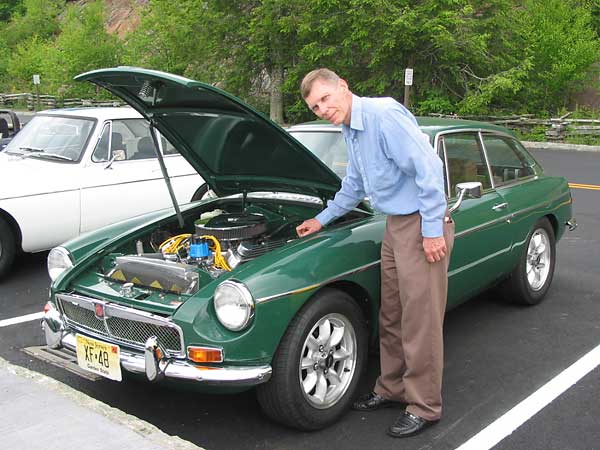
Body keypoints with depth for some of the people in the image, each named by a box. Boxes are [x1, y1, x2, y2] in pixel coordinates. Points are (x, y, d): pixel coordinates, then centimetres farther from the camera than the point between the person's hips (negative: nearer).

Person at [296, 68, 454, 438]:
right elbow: (354, 185, 28)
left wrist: (432, 230, -23)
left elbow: (429, 168, -23)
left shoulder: (384, 115, -18)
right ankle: (393, 389, 30)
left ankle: (425, 407, 11)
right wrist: (322, 220, 30)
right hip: (395, 226, 9)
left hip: (423, 227, -9)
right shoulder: (351, 130, 13)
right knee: (391, 318, 16)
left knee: (420, 320, -2)